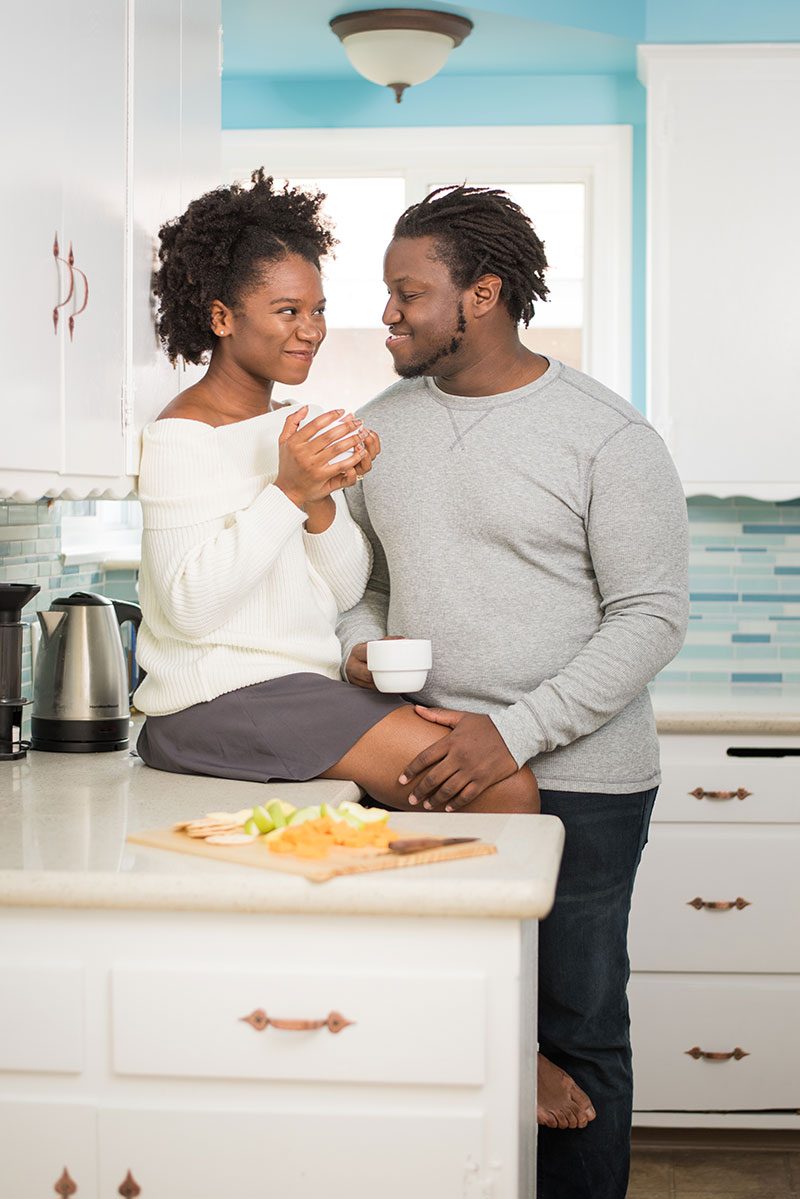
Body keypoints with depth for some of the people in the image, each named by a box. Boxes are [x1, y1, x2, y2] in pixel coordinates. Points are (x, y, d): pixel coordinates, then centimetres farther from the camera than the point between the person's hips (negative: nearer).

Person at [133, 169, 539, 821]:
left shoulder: (294, 429, 17)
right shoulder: (180, 436, -8)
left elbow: (347, 591, 11)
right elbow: (189, 607, -19)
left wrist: (323, 503, -9)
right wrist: (288, 492, -20)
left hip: (310, 687, 8)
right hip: (221, 700, -8)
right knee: (504, 790, -19)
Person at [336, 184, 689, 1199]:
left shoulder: (606, 437, -8)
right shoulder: (380, 426, 10)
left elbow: (651, 618, -11)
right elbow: (360, 573, 20)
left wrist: (514, 734, -20)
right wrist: (362, 641, -4)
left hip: (577, 782, -4)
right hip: (426, 774, 5)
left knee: (577, 1032, 4)